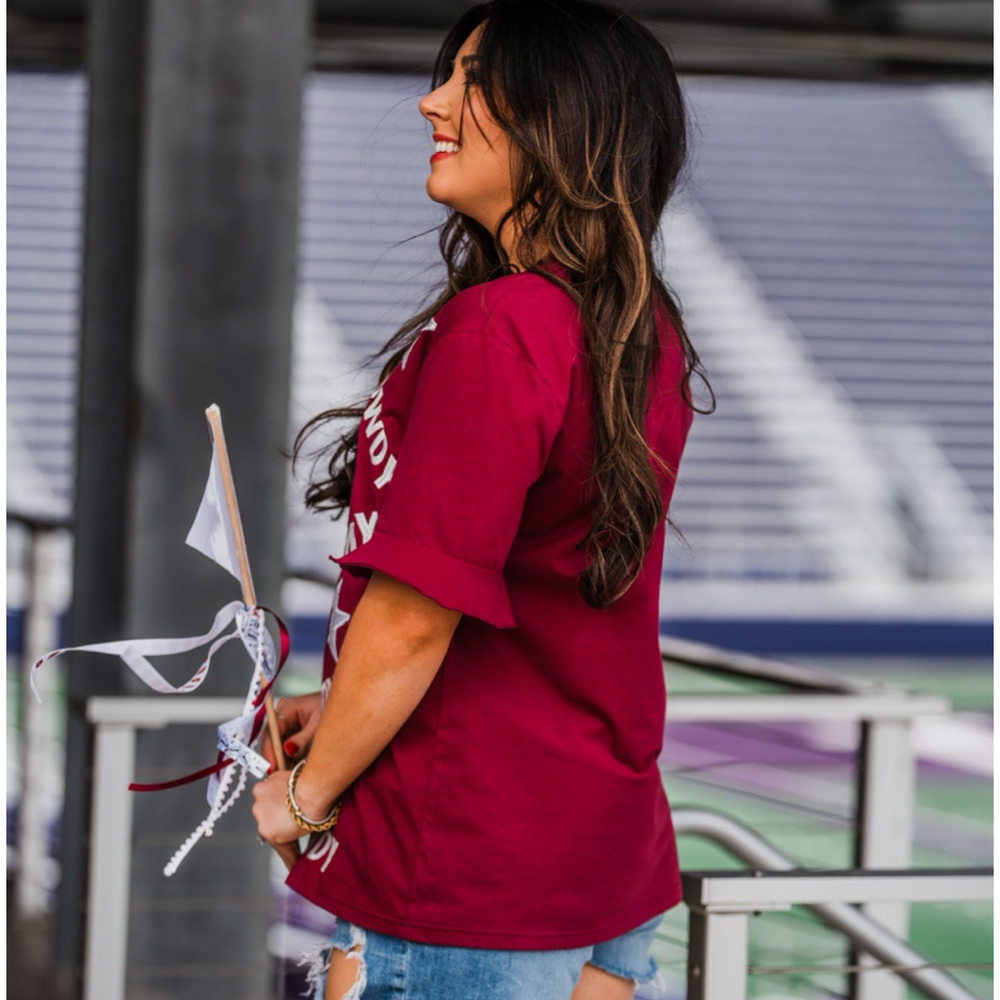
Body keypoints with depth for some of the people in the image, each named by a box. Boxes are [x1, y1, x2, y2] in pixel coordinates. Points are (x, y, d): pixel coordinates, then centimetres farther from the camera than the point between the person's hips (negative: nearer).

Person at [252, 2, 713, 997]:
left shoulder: (496, 329, -20)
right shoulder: (645, 336, 6)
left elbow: (415, 614, -20)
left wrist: (308, 792, -4)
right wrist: (346, 709, 19)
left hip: (468, 878, -9)